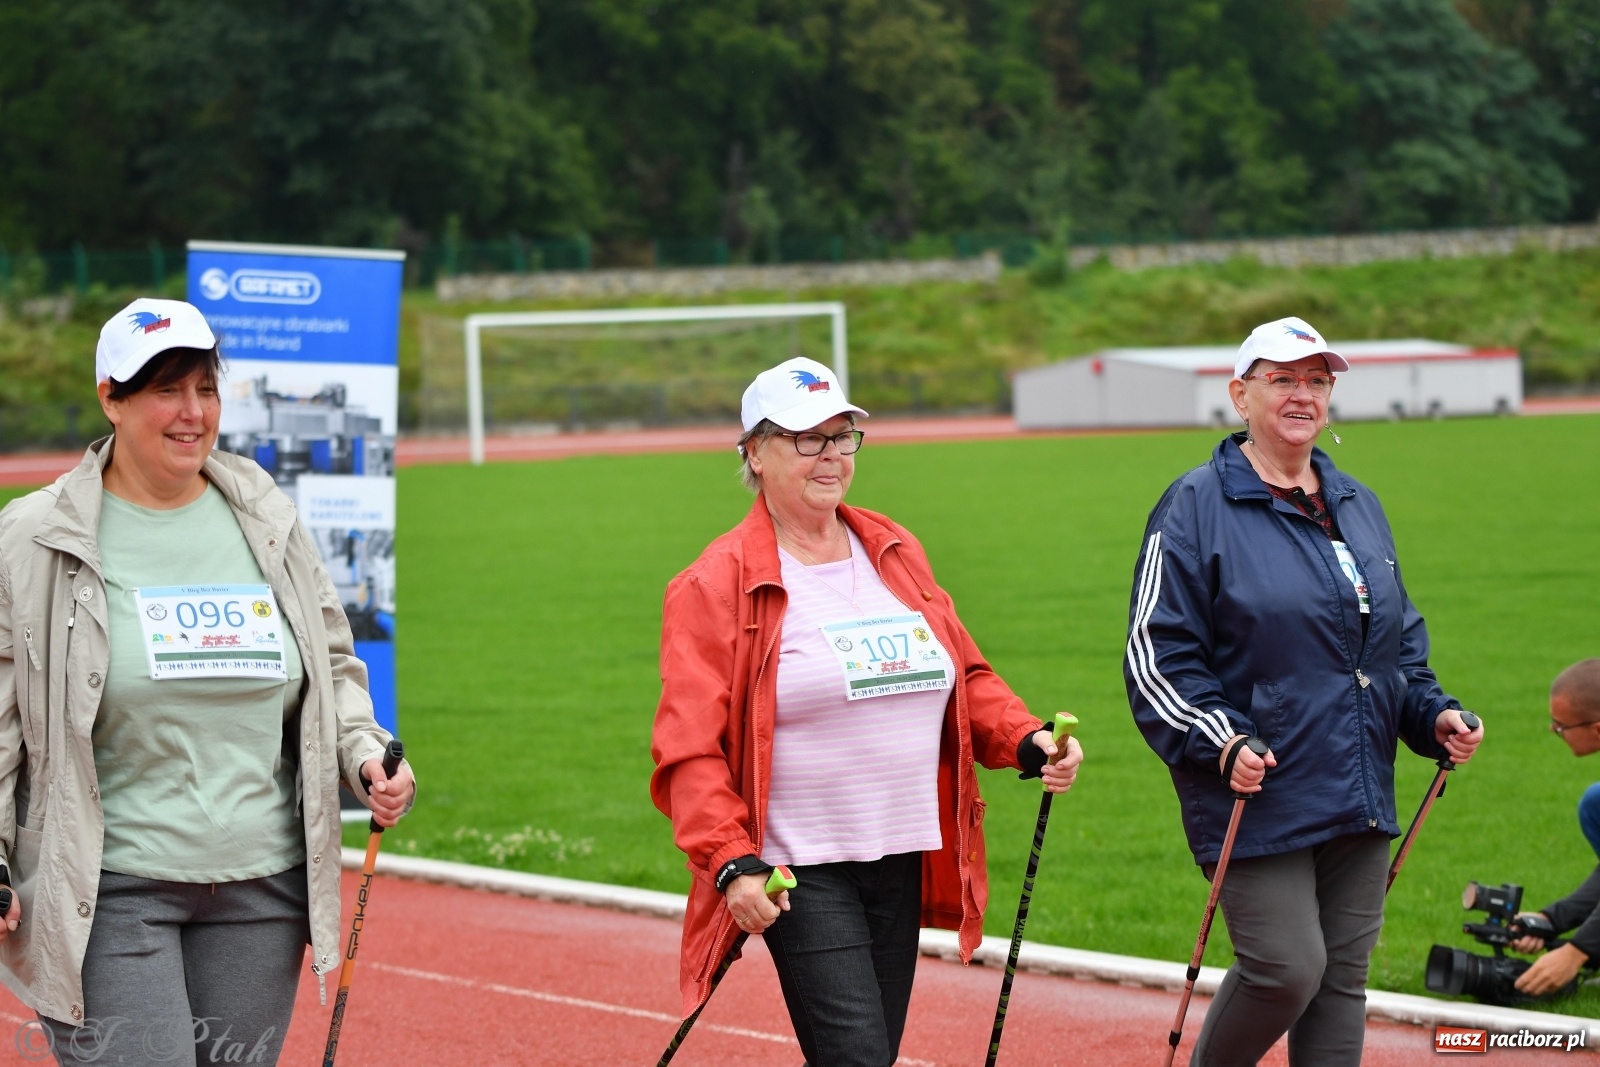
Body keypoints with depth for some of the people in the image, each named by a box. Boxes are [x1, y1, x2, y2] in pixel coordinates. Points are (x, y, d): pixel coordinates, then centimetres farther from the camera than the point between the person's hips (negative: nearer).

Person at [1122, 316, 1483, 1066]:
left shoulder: (1359, 506, 15)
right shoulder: (1197, 507, -6)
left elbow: (1401, 637, 23)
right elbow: (1157, 655, -9)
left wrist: (1433, 714, 6)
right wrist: (1221, 742, -21)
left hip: (1360, 804, 6)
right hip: (1258, 799, -6)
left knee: (1342, 978, 7)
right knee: (1287, 969, -11)